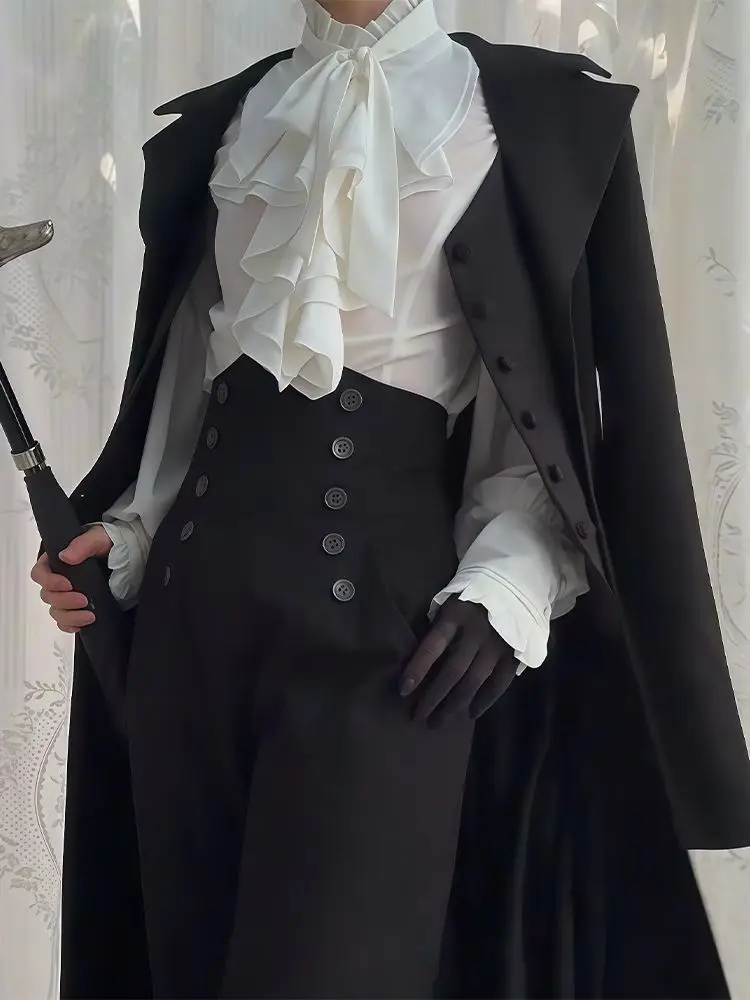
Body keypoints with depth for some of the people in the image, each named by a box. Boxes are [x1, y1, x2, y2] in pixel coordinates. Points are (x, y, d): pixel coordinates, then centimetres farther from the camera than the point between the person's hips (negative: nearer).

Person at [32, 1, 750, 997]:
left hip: (381, 598, -4)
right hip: (197, 586, 5)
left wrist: (511, 581, -13)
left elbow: (566, 402, 1)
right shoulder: (218, 123, 16)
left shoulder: (542, 113, 4)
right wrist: (127, 536, 5)